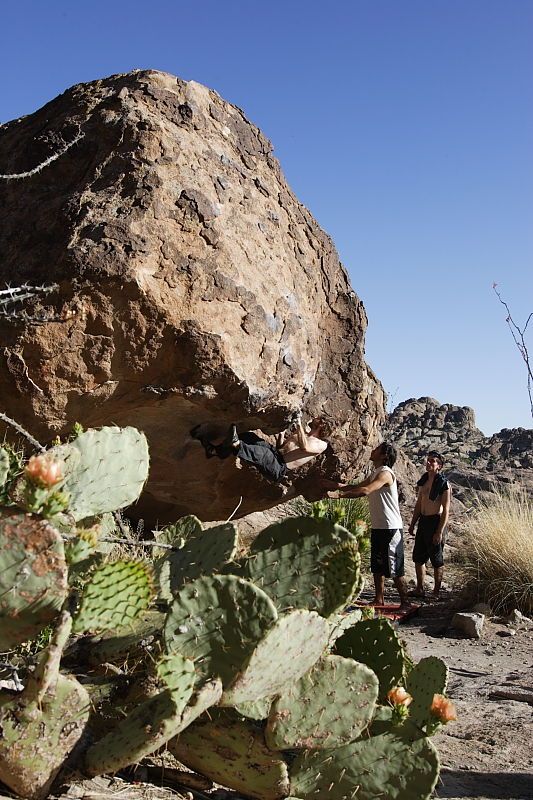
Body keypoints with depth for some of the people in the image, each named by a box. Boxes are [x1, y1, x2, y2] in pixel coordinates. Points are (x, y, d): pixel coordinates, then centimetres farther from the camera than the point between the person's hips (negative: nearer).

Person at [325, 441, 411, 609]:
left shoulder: (385, 473, -17)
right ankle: (379, 600, 24)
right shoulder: (375, 474, 15)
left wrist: (339, 494, -32)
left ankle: (405, 603, 2)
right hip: (378, 527, 10)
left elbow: (365, 490, -30)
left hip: (390, 528, -10)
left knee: (394, 568, -5)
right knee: (377, 566, 15)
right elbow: (357, 487, 17)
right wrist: (340, 486, 0)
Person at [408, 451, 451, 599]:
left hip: (435, 521, -8)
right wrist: (412, 524, 16)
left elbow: (446, 511, -15)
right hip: (423, 521, 8)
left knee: (437, 560, 2)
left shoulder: (444, 485, -13)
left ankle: (436, 592, 13)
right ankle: (420, 589, 24)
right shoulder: (423, 481, 9)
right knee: (418, 557, 13)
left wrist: (440, 532, -19)